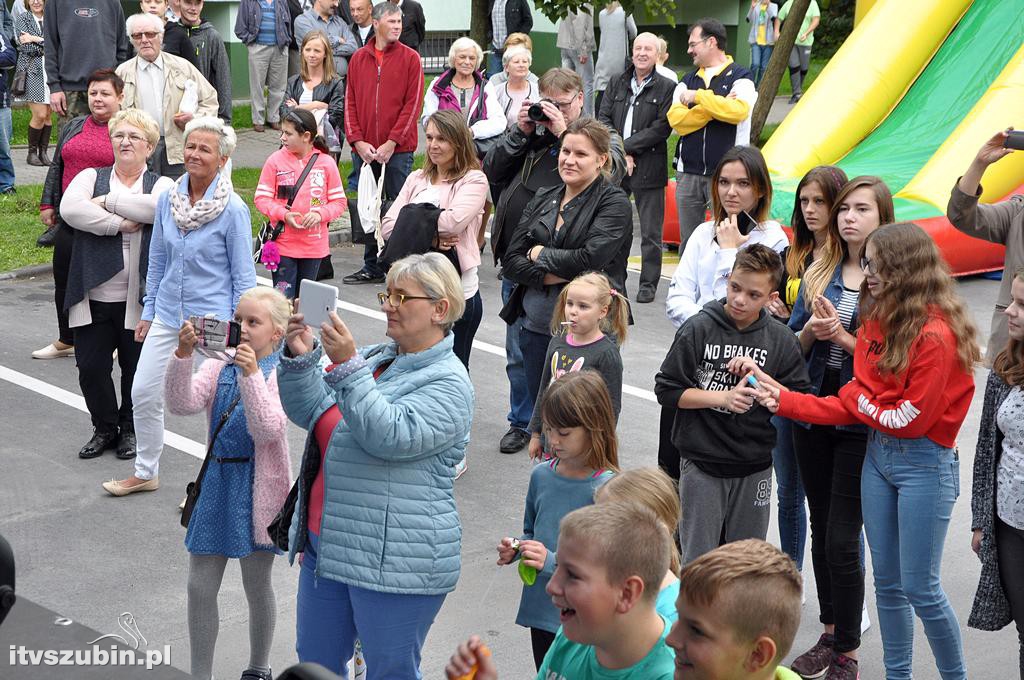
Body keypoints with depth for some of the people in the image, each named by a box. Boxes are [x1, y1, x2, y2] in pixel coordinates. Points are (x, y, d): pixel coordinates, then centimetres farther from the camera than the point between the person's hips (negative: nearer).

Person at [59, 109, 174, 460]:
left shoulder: (161, 185, 6)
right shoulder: (91, 177, 9)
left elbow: (158, 207, -18)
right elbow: (70, 208, -12)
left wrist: (108, 200, -12)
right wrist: (118, 224, -16)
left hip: (139, 299, -1)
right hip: (94, 297, 1)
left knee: (137, 369, 7)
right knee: (90, 366, 3)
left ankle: (131, 429, 28)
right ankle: (105, 428, 23)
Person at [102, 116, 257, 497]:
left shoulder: (233, 210, -13)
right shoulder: (167, 200, 1)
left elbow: (243, 278, -8)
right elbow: (157, 262, 13)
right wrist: (148, 312, 13)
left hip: (213, 322, -5)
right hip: (168, 318, 5)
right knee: (144, 393, 9)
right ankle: (145, 473, 27)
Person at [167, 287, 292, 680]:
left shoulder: (282, 374, -10)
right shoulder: (220, 367, 1)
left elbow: (268, 430, -23)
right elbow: (182, 404, -14)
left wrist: (252, 374, -32)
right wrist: (183, 355, -27)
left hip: (257, 489, -3)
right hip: (216, 482, 4)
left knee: (257, 584, 12)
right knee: (200, 586, 6)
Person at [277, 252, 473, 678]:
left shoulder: (448, 384, -12)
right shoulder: (372, 358, 12)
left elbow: (390, 436, -25)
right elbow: (310, 412, 7)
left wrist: (346, 368, -30)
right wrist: (300, 359, -9)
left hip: (393, 563, -8)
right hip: (327, 546, 8)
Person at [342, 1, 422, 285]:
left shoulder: (410, 58, 0)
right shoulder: (358, 59, 9)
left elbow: (413, 104, -6)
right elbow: (350, 102, 7)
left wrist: (392, 142, -13)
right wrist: (358, 141, -5)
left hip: (398, 150, -4)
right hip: (364, 150, 4)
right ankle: (372, 268, 18)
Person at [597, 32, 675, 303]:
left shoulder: (666, 87, -2)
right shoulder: (617, 84, 11)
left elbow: (661, 128, -10)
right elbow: (603, 119, 4)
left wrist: (626, 147, -12)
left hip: (648, 168, -4)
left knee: (650, 232, 3)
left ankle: (648, 283, 12)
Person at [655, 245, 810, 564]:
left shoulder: (781, 340, -1)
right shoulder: (699, 329, -7)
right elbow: (667, 390, -7)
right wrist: (724, 397, -16)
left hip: (755, 469, 2)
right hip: (701, 466, -2)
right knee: (698, 559, 5)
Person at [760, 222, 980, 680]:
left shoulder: (936, 335, -20)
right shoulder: (877, 321, 5)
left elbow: (909, 419, -17)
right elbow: (855, 404, 5)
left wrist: (858, 401, -3)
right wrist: (786, 401, -2)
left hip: (924, 465, -7)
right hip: (877, 455, 7)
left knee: (920, 588, 0)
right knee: (887, 582, 14)